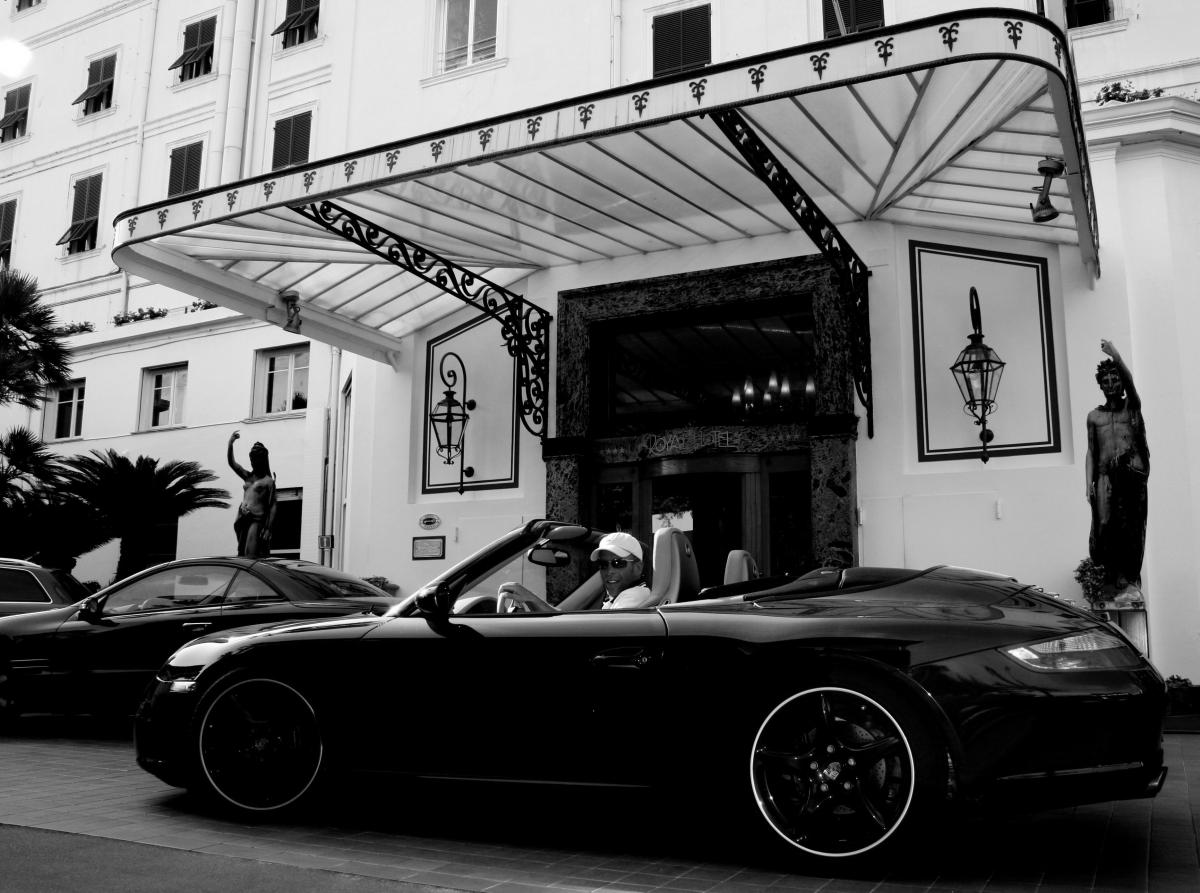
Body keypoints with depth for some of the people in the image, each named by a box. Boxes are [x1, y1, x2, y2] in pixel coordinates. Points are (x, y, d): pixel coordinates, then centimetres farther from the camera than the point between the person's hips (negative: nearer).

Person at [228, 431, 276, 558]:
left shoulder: (268, 481, 0)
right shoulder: (247, 476, 17)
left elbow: (272, 506, -5)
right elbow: (232, 463, 12)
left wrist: (268, 529, -12)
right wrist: (230, 444, -1)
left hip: (257, 520, -6)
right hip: (242, 519, 6)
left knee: (251, 555, -17)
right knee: (241, 555, 4)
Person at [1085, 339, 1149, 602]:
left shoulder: (1132, 407, 13)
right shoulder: (1094, 416, 18)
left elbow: (1129, 380, -6)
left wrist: (1116, 357, -21)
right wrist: (1089, 482, 4)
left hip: (1133, 474, -1)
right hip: (1105, 475, 1)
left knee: (1132, 526, -9)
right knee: (1106, 524, -12)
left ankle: (1130, 582, -11)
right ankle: (1113, 581, -13)